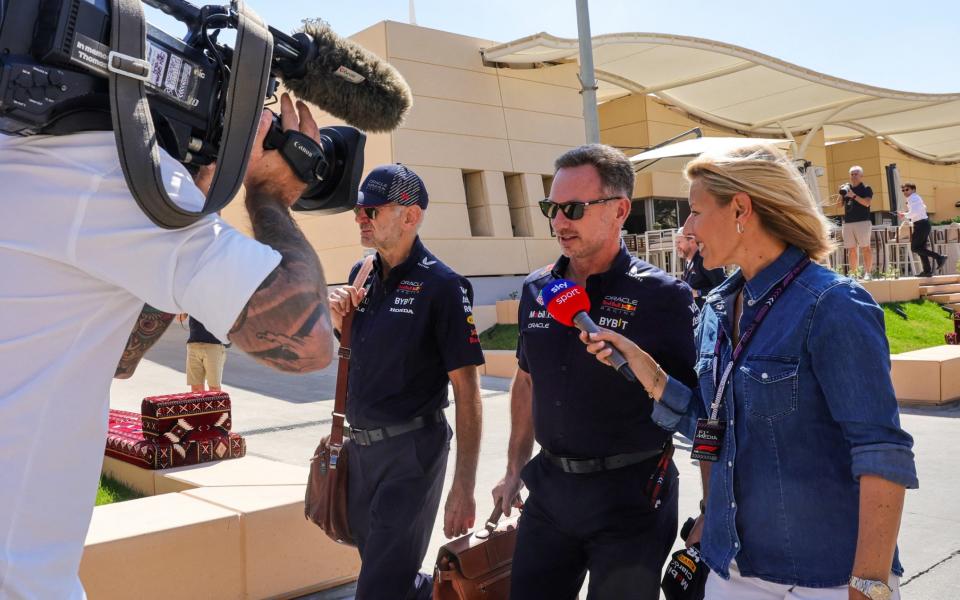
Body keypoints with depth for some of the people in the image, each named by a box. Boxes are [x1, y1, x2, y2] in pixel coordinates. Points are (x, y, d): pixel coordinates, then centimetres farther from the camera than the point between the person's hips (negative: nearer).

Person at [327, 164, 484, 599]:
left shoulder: (441, 286, -14)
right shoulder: (361, 275, 6)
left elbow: (466, 389, -16)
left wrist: (464, 486, -19)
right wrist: (336, 315, -3)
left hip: (411, 449, -7)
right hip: (361, 447, 7)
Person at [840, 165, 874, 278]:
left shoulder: (866, 188, 3)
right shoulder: (846, 188, 16)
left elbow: (867, 203, -12)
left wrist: (854, 195, -20)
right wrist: (841, 194, -4)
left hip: (862, 222, -4)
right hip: (847, 222, 4)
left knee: (865, 248, -7)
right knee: (851, 249, 4)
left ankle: (867, 272, -8)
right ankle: (853, 273, 6)